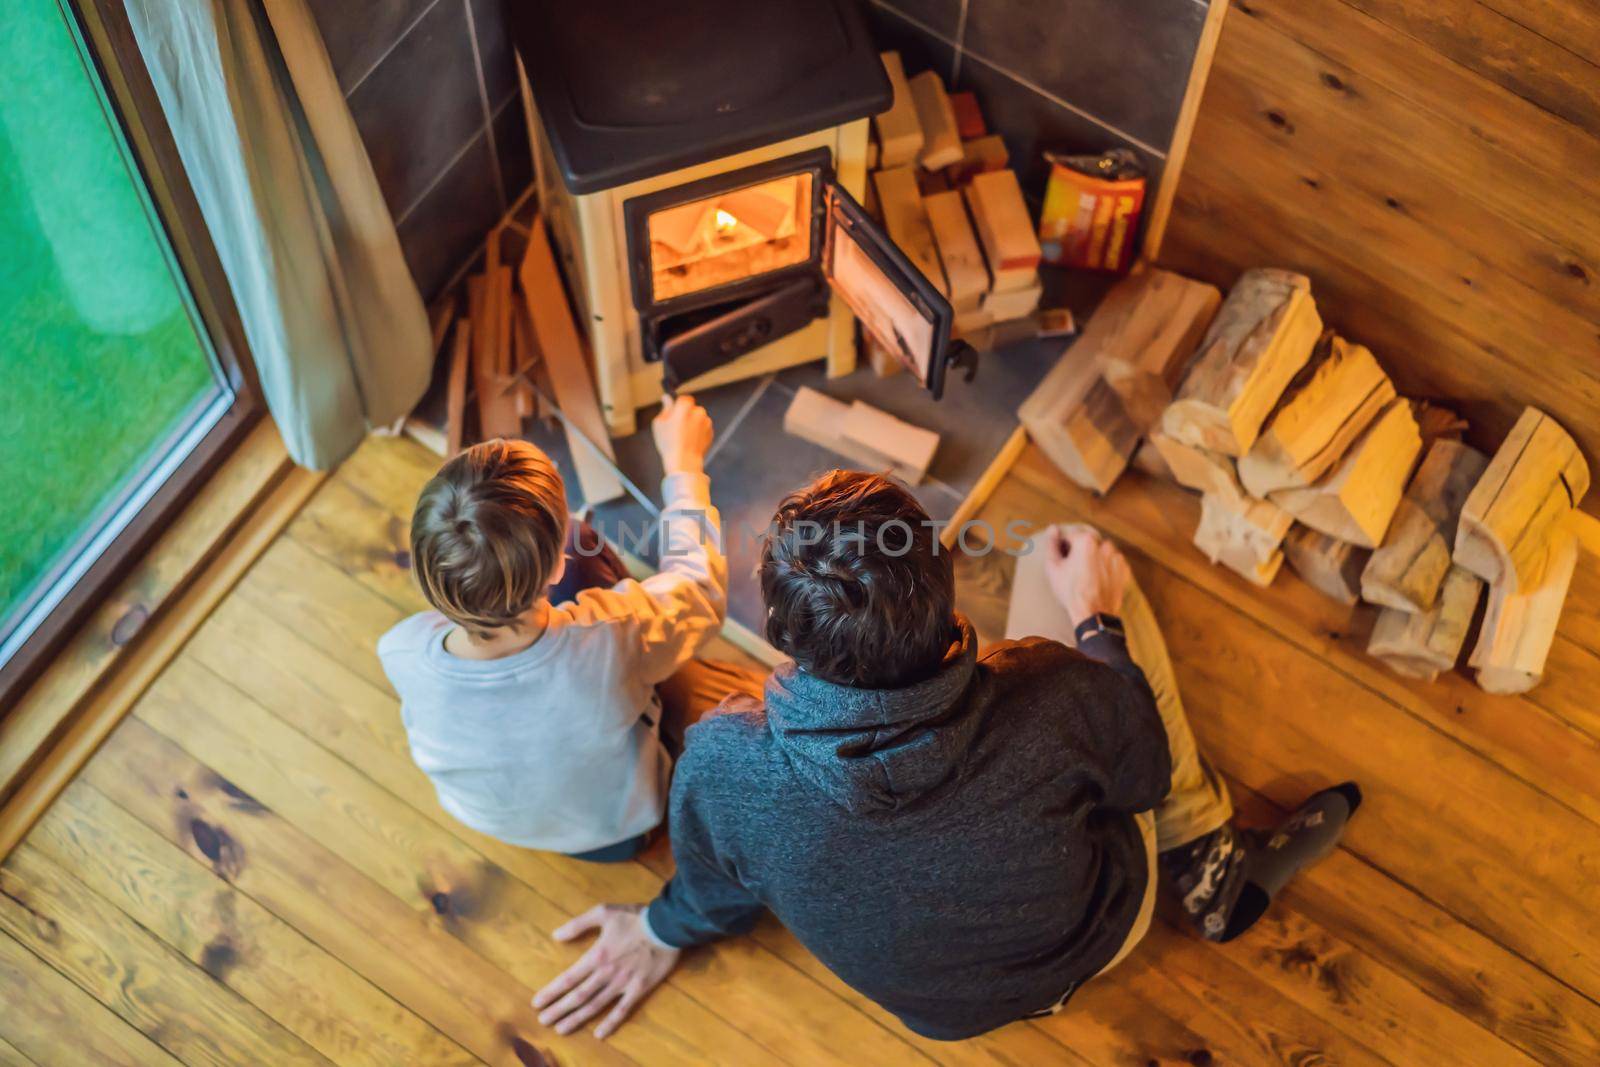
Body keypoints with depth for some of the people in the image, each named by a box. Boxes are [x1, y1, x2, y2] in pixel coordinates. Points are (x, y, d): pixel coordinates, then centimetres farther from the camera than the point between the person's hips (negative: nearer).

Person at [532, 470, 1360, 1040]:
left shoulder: (726, 766, -37)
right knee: (1074, 557, 7)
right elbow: (1147, 771, -14)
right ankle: (1209, 863, 26)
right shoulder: (1055, 700, -40)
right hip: (1094, 943, -1)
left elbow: (715, 891, -12)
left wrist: (663, 932, 11)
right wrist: (1095, 621, 2)